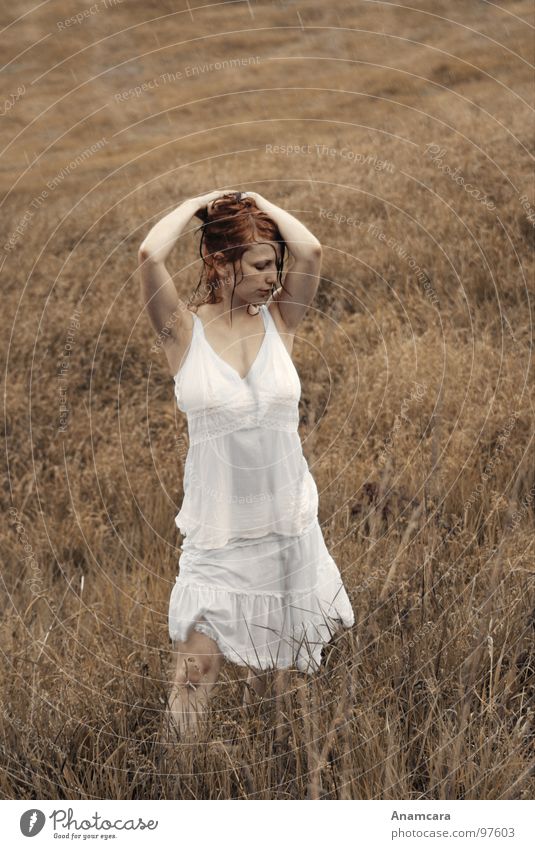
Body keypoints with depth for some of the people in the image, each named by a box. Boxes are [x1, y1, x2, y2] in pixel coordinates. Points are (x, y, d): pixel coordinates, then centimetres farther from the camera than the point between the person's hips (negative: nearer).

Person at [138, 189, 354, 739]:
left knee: (273, 657, 20)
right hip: (218, 532, -3)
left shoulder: (279, 321, 0)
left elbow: (310, 251, -17)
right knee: (196, 669, -6)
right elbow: (151, 254, -24)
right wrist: (199, 203, -8)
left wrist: (256, 202, -3)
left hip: (290, 523, 3)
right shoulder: (184, 331, -7)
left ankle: (258, 685, 52)